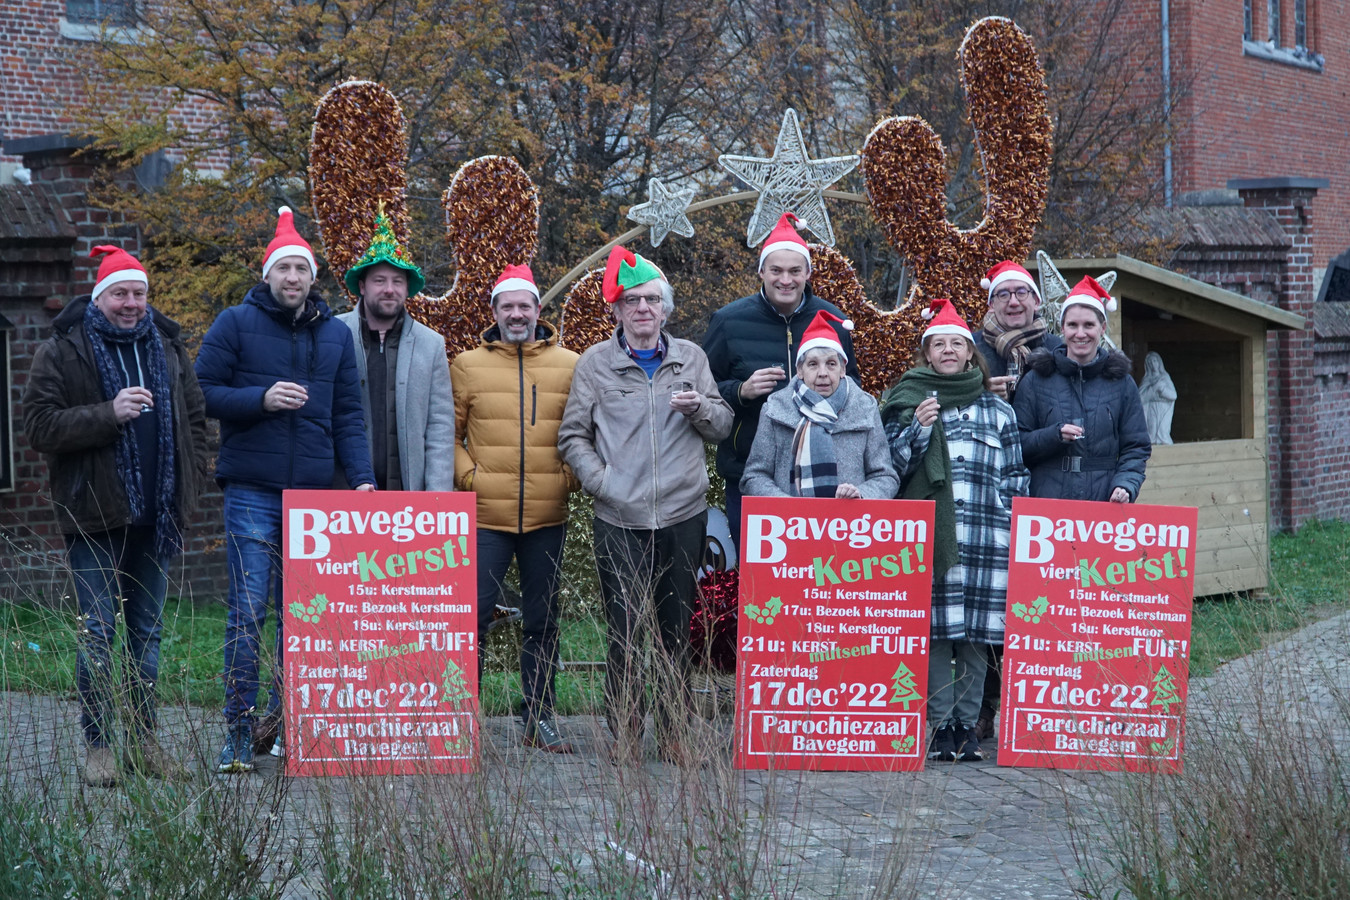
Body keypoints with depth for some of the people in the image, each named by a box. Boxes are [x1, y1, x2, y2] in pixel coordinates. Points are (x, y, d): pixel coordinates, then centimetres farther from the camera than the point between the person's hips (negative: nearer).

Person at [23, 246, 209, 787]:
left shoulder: (167, 348, 13)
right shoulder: (62, 352, -2)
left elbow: (195, 416, 20)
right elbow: (40, 426, -11)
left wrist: (191, 478, 8)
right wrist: (109, 414, -20)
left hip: (156, 515, 5)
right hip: (96, 516, -4)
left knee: (147, 631, 10)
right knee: (98, 633, -4)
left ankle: (144, 741, 17)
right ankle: (98, 746, 3)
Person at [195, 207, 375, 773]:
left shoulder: (335, 334, 14)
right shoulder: (235, 324, 2)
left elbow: (348, 414, 13)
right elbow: (202, 392, -2)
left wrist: (362, 477, 1)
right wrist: (261, 398, -16)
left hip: (314, 493, 4)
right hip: (251, 492, -4)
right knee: (249, 613, -8)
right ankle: (239, 735, -5)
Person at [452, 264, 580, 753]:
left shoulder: (569, 365, 6)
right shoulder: (468, 365, 4)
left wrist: (570, 475, -1)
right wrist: (467, 475, -5)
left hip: (548, 516, 2)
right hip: (486, 515, -1)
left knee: (542, 622, 9)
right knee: (474, 618, -3)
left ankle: (539, 718, 19)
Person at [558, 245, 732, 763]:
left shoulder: (690, 358, 12)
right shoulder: (595, 364, 7)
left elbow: (723, 427, 13)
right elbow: (573, 436, 9)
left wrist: (699, 408, -7)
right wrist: (600, 481, -5)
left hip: (683, 516, 2)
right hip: (620, 520, -2)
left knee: (677, 631, 6)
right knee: (624, 632, -3)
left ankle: (673, 734, 16)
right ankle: (624, 735, 8)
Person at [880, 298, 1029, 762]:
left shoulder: (997, 410, 15)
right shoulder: (908, 402, 11)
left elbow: (1015, 476, 16)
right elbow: (893, 466, 6)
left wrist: (1015, 529, 6)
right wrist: (917, 428, -8)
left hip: (986, 538, 2)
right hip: (929, 537, -1)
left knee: (977, 636, 0)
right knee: (934, 631, -5)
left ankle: (966, 724, 8)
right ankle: (940, 725, 1)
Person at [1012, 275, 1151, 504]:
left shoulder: (1121, 383, 11)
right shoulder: (1036, 380, 9)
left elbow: (1136, 449, 10)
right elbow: (1017, 445, 5)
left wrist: (1125, 486, -8)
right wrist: (1054, 435, -12)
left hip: (1104, 501, 1)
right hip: (1047, 501, 0)